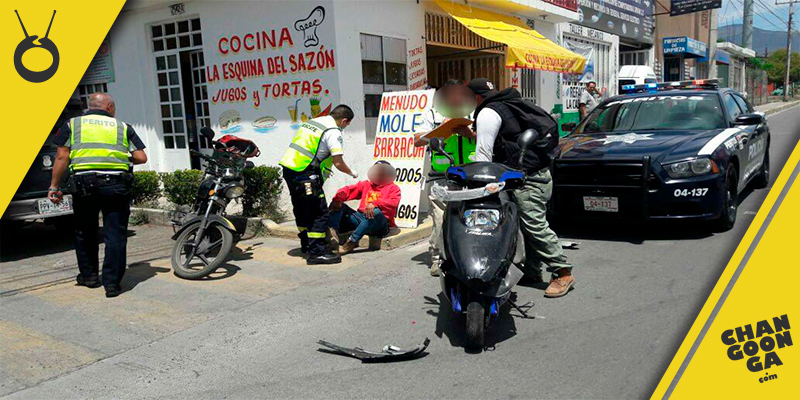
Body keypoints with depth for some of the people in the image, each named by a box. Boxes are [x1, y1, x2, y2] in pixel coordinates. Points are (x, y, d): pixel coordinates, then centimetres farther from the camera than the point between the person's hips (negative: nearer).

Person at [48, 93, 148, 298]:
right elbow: (141, 157, 6)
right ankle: (112, 283, 2)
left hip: (84, 183, 1)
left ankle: (89, 275, 30)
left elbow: (62, 157, 5)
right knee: (115, 235, 2)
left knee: (85, 233, 18)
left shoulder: (72, 124, 14)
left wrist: (54, 186, 7)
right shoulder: (123, 127, 13)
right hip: (116, 184, -1)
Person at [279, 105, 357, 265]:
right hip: (305, 175, -9)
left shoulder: (312, 122, 18)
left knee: (301, 209, 20)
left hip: (288, 168, 9)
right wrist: (351, 173, 7)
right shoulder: (334, 132, -8)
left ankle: (307, 245, 34)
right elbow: (338, 162, -12)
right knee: (319, 213, -4)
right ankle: (316, 252, -5)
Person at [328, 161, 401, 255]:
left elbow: (393, 203, -11)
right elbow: (348, 190, 13)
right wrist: (337, 199, -10)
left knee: (376, 212, -36)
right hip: (361, 218, 5)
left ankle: (351, 242, -39)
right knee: (340, 206, -8)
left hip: (380, 223, -5)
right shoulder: (366, 184, 25)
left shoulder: (393, 188, 11)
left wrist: (374, 203, -27)